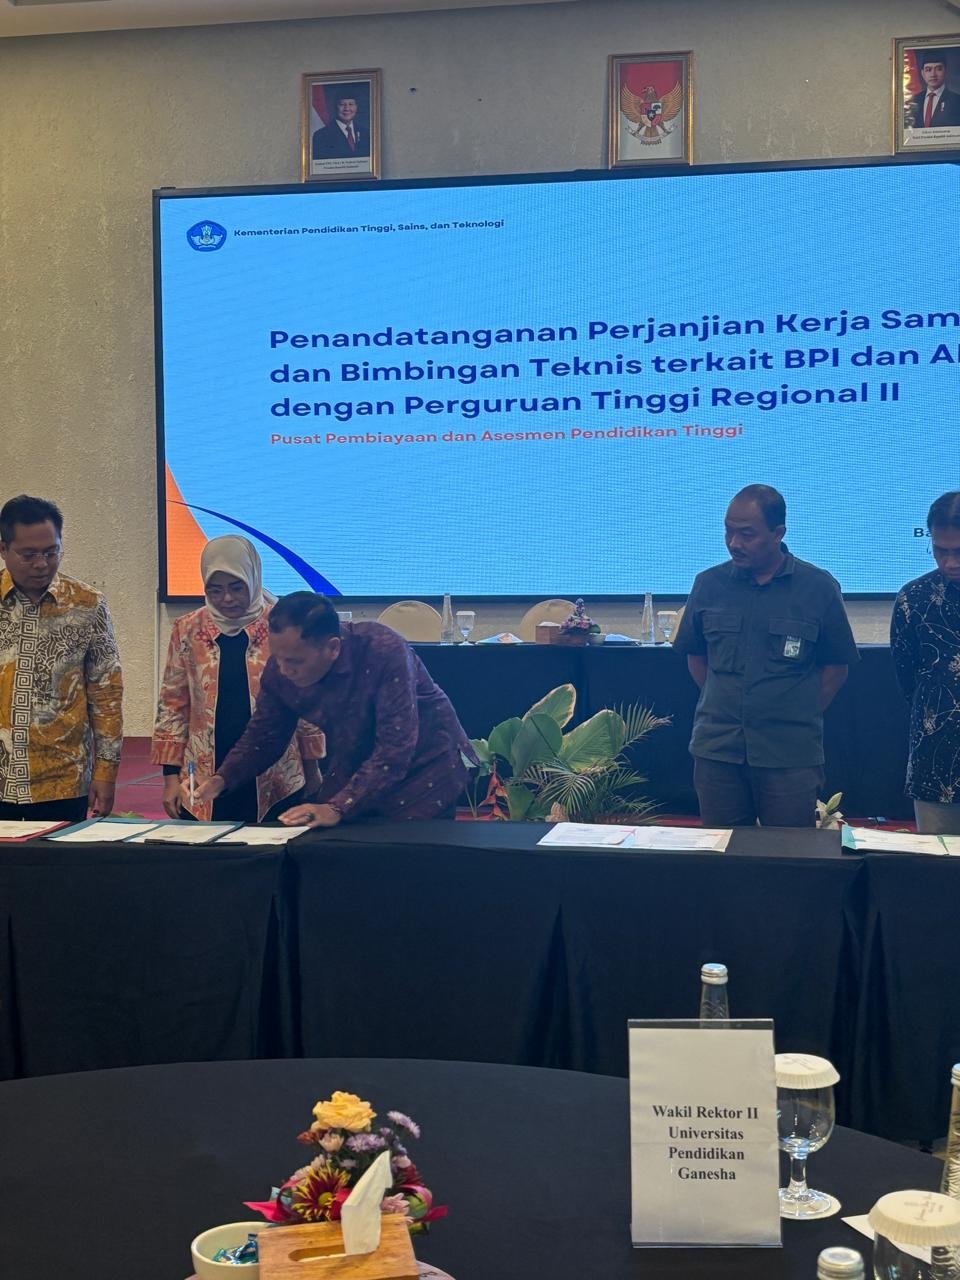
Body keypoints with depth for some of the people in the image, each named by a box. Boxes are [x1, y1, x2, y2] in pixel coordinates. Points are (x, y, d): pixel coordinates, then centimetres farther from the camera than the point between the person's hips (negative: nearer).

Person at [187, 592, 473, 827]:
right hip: (352, 769, 5)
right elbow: (263, 736, -1)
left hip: (424, 767, -5)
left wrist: (338, 808, -41)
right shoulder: (280, 670, -16)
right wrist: (221, 780, -19)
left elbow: (396, 749, -35)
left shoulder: (385, 652, -33)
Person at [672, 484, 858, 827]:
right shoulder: (708, 584, 4)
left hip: (791, 756, -2)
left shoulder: (819, 588, -2)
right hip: (716, 750, 2)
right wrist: (723, 704, 6)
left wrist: (803, 717, -1)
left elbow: (836, 665, 5)